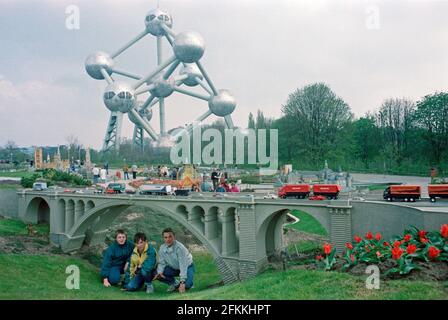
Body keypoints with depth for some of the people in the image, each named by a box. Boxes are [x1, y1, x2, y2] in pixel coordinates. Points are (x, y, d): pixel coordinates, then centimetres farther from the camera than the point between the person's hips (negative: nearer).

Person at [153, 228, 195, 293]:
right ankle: (175, 284, 4)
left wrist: (182, 282, -40)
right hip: (174, 268, 5)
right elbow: (162, 263, -5)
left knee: (187, 285, -33)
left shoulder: (179, 247, -32)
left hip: (187, 267, -5)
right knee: (157, 275, -17)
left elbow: (183, 266, -35)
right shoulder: (162, 248, -14)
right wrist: (160, 272, -27)